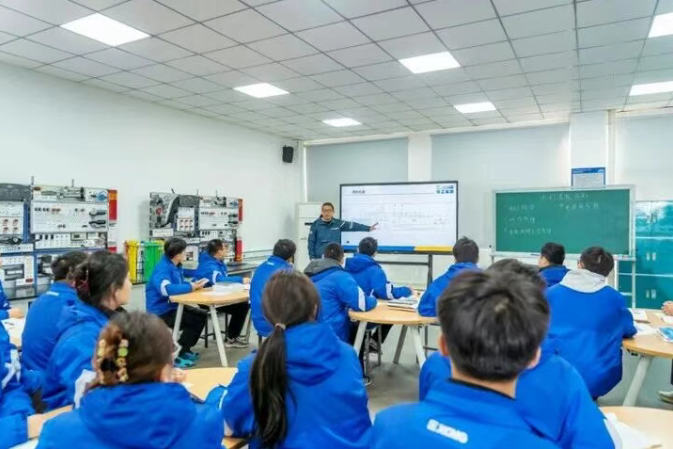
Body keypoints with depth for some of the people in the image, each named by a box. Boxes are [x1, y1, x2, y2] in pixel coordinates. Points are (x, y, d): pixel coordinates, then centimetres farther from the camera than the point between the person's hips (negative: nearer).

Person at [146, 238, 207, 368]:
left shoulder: (176, 266, 7)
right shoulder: (163, 268, -24)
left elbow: (179, 284, 11)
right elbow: (166, 289, -40)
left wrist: (194, 284, -11)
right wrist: (191, 287, -30)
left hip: (172, 306, 10)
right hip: (161, 311, -10)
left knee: (202, 316, 8)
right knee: (195, 321, -17)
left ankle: (185, 350, 19)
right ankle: (175, 355, -4)